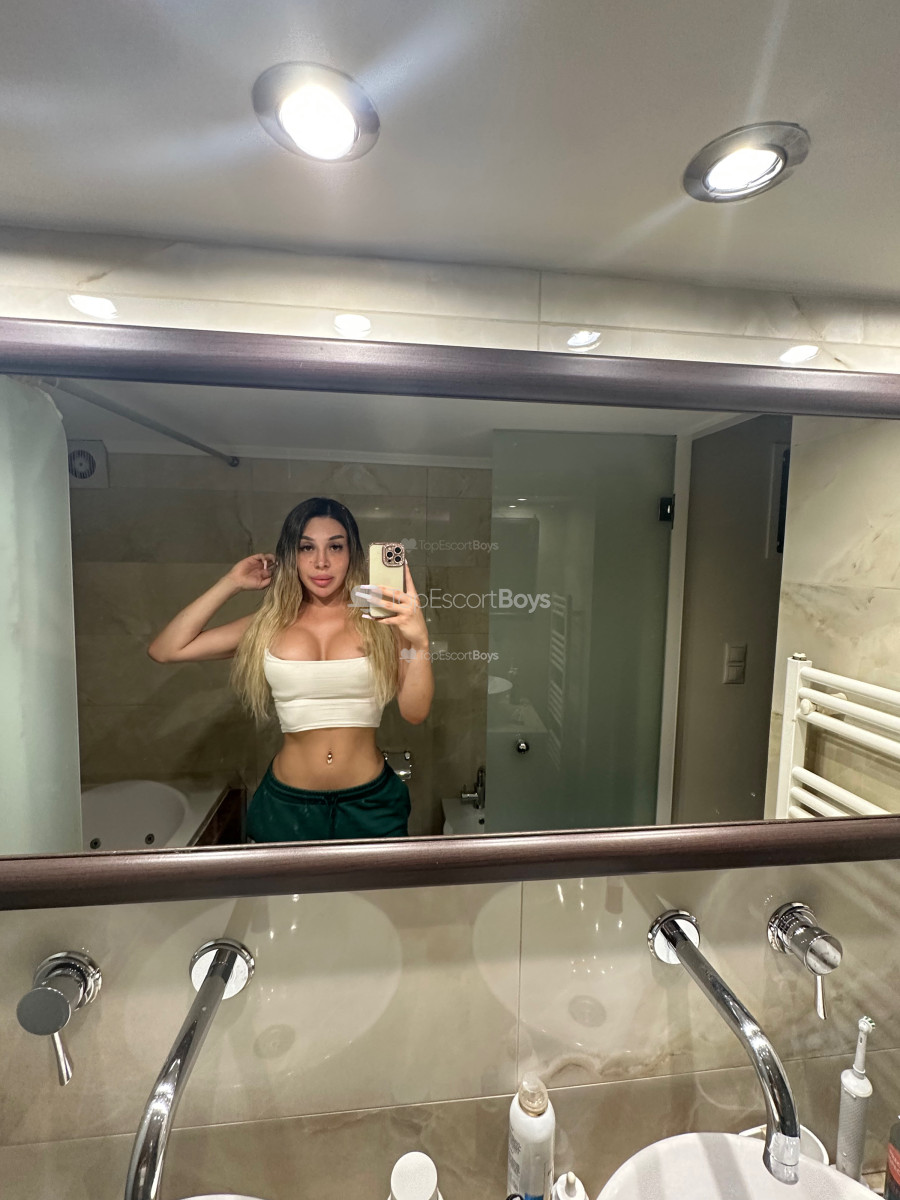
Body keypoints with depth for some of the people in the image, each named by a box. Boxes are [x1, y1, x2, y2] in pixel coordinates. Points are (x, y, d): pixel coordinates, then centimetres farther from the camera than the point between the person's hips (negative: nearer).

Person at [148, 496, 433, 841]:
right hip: (288, 803, 1)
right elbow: (164, 650, -2)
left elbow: (415, 712, -11)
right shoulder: (270, 624, 1)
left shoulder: (380, 618, -6)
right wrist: (231, 583, -2)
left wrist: (418, 641, -27)